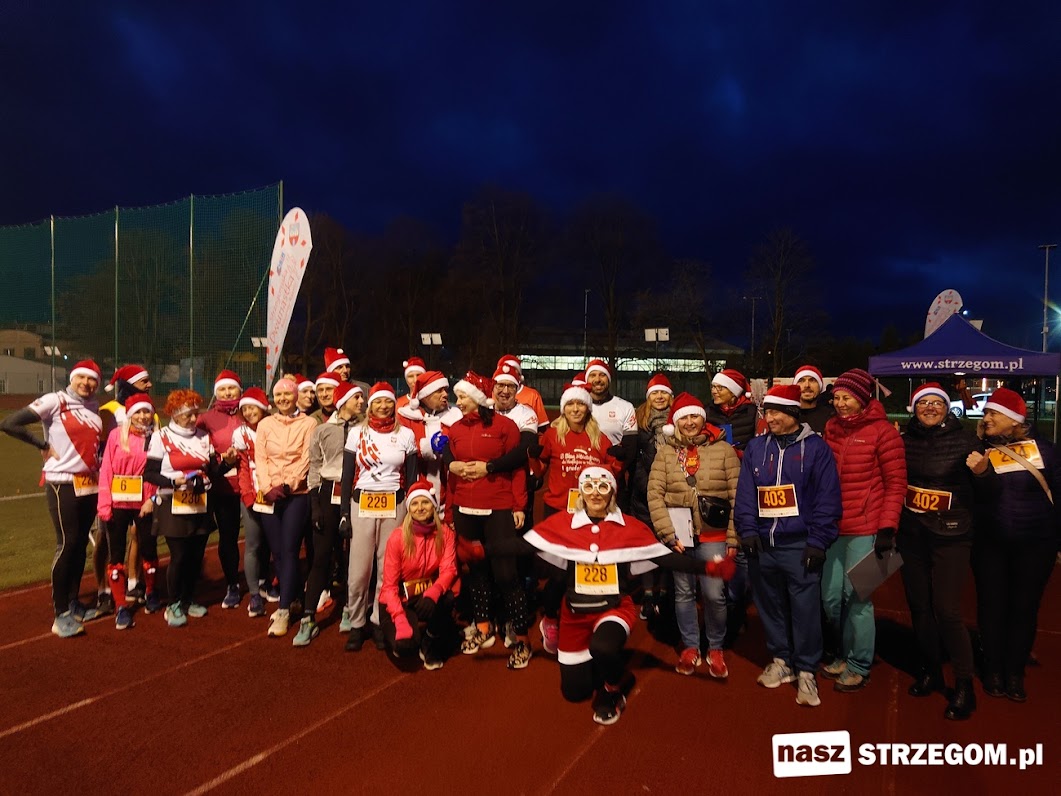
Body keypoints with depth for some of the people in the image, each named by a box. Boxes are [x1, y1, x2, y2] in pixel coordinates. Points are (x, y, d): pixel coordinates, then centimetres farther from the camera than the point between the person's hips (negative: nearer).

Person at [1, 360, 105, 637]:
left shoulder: (94, 407, 8)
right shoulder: (54, 401, -10)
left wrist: (99, 462, 4)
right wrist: (44, 446, -11)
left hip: (90, 483, 6)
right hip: (62, 484, -6)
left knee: (81, 543, 12)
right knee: (67, 544, -7)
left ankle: (73, 603, 25)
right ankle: (61, 614, 2)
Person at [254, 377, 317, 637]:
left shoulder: (308, 423, 1)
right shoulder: (265, 424, 11)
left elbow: (306, 459, -6)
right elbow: (260, 458, 4)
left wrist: (287, 485, -15)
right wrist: (268, 487, -10)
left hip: (297, 493, -4)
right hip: (270, 495, 4)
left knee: (289, 550, -8)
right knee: (277, 551, 7)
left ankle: (284, 610, -2)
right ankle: (291, 599, 24)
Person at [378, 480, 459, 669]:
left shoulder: (445, 533, -8)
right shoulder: (397, 537, -16)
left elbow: (448, 570, -18)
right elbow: (389, 586, -15)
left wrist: (433, 593, -40)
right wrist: (401, 621, -29)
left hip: (429, 595, 2)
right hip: (400, 599, -2)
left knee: (447, 599, -33)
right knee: (406, 643, -28)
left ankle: (431, 648, -5)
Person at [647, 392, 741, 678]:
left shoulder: (724, 449, 0)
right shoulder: (665, 452, 4)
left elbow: (737, 496, -2)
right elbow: (655, 494, -2)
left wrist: (733, 538, -5)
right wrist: (668, 534, -9)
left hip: (713, 536, -1)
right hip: (677, 535, 2)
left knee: (714, 594, 0)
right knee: (683, 593, 11)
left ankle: (716, 649, 23)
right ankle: (690, 647, 29)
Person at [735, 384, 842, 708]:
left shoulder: (816, 447, -2)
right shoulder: (755, 447, 8)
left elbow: (827, 498, -5)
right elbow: (745, 493, 7)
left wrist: (818, 541, -10)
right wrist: (748, 531, -3)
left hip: (799, 545, -4)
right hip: (762, 544, 4)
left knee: (805, 609, -1)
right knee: (770, 605, 13)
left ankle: (806, 671, 14)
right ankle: (780, 660, 29)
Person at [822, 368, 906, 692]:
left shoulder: (883, 431, -6)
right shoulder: (831, 428, 9)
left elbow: (896, 484, -6)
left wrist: (887, 528, -12)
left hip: (865, 529, -5)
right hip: (832, 528, 5)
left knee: (856, 598, 1)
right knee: (830, 597, 9)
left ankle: (859, 666, 18)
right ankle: (842, 655, 30)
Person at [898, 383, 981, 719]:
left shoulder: (965, 440, -4)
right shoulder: (905, 440, 4)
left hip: (950, 537, -4)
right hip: (911, 536, 4)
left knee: (946, 609, -6)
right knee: (919, 606, 12)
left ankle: (964, 686, 9)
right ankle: (930, 670, 30)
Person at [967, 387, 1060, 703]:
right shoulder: (979, 451, -3)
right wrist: (980, 472, -26)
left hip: (1035, 544, 0)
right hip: (990, 544, 0)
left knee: (1024, 607, 9)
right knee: (992, 606, 7)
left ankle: (1016, 673, 24)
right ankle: (993, 670, 23)